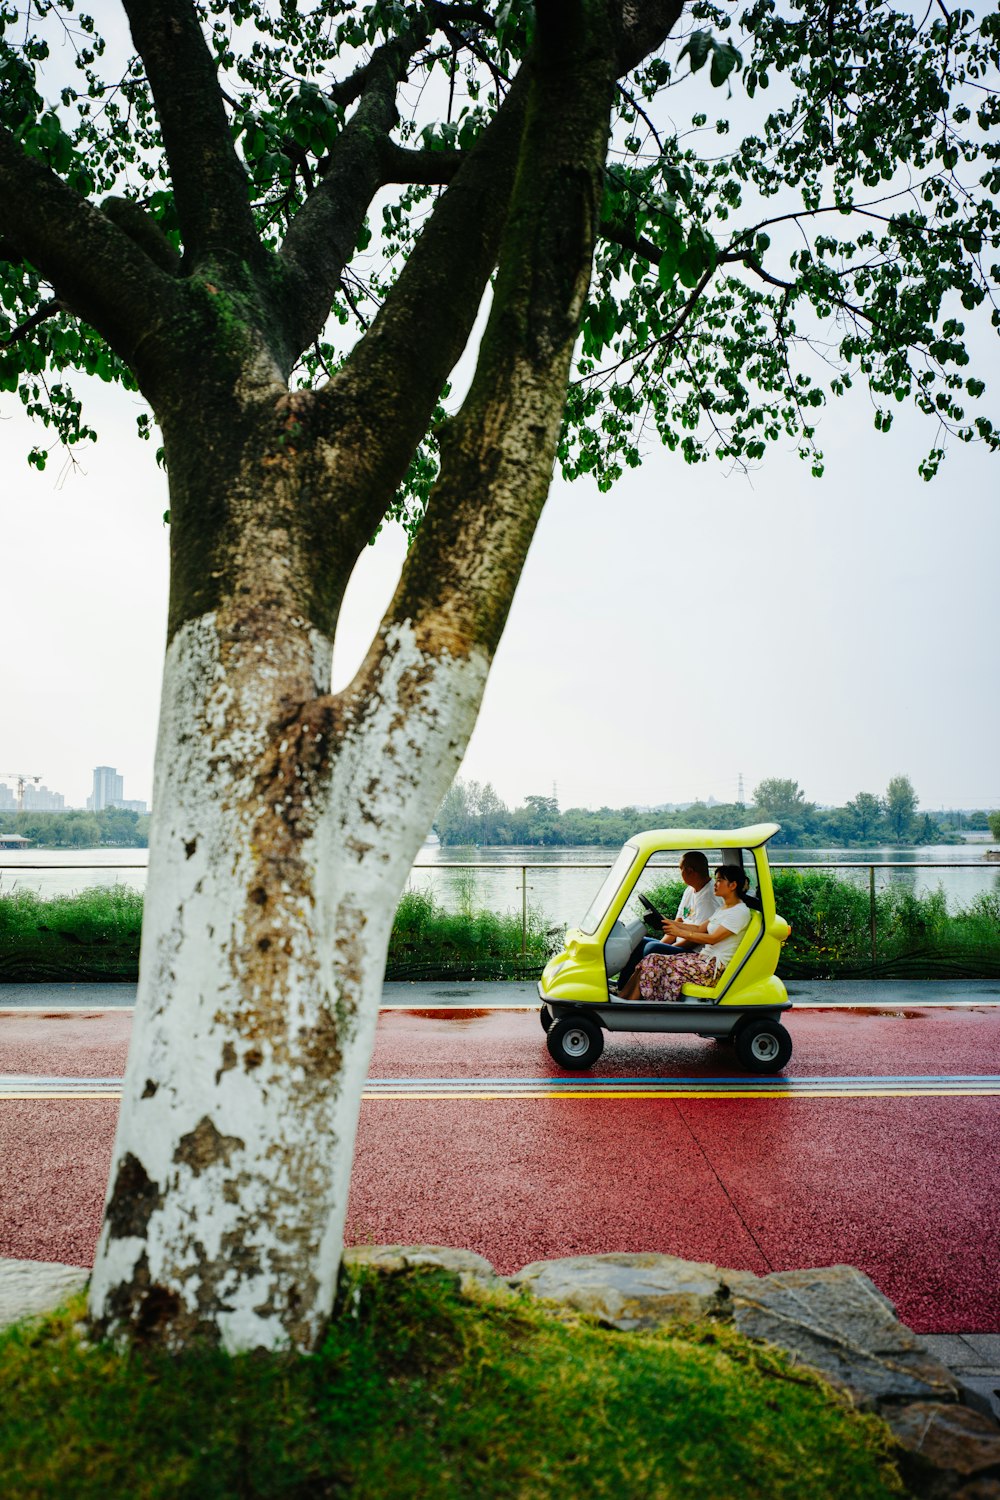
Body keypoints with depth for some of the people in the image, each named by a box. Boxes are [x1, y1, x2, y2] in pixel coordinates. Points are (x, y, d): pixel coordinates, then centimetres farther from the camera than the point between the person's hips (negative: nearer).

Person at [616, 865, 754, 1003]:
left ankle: (624, 1003, -14)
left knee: (654, 964, -18)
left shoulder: (741, 912, -11)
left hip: (714, 966, -9)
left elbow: (713, 938, -18)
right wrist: (670, 923, 6)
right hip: (703, 957, 9)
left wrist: (680, 932, -18)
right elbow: (700, 928, 16)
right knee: (653, 960, -9)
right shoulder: (724, 908, 19)